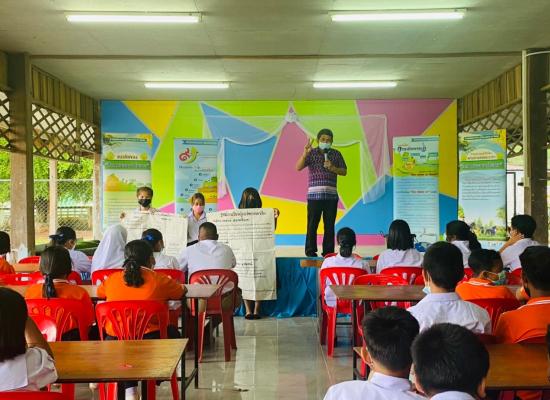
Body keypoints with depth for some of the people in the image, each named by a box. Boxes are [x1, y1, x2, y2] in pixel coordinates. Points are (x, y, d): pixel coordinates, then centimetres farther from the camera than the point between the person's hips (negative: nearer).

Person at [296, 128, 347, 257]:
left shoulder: (336, 154, 9)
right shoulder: (311, 153, 2)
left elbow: (344, 172, 11)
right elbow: (298, 167, -9)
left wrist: (332, 168, -8)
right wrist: (304, 153, -24)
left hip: (331, 195, 2)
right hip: (314, 194, -2)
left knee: (329, 225, 4)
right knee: (312, 224, -2)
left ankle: (328, 251, 12)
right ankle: (310, 251, 6)